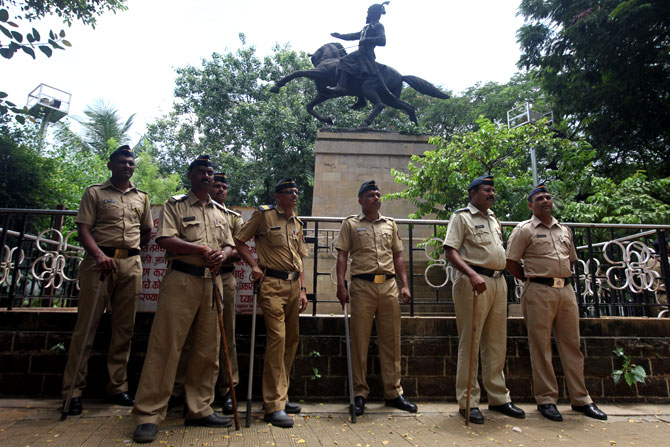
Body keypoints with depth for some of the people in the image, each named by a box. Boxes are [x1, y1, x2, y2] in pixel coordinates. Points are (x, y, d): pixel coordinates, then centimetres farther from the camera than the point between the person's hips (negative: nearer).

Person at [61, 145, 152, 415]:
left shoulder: (142, 198, 19)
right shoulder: (95, 193, 8)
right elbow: (83, 229, -3)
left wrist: (132, 249, 13)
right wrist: (100, 255, -18)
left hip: (132, 264, 4)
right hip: (99, 261, -3)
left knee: (124, 328, 5)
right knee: (86, 325, -2)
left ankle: (118, 387, 14)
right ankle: (73, 391, 8)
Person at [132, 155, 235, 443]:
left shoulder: (221, 212, 20)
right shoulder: (175, 205, 5)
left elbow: (229, 244, 19)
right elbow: (165, 240, -8)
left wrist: (221, 255, -4)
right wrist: (202, 249, -12)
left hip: (212, 282, 5)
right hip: (181, 280, -5)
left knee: (208, 350, 7)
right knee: (165, 346, -5)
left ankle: (200, 410, 19)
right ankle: (148, 415, 6)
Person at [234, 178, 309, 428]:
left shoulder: (296, 223, 19)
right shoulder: (264, 215, 0)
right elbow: (239, 241, -1)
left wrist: (302, 290, 13)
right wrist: (255, 265, -12)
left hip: (293, 285, 7)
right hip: (272, 284, -7)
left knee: (291, 339, 9)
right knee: (277, 337, -12)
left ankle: (279, 395, 24)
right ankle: (274, 405, -4)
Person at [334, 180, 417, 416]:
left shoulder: (390, 224, 18)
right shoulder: (350, 224, 8)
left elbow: (398, 256, 17)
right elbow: (342, 255, 1)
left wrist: (404, 285, 8)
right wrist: (341, 285, -10)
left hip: (389, 285, 3)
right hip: (362, 286, -3)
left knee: (391, 340, 7)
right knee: (359, 341, 1)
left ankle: (393, 392, 19)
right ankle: (360, 393, 14)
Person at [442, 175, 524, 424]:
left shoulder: (494, 219, 21)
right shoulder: (462, 217, -2)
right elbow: (450, 251, -12)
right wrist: (472, 274, -26)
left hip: (498, 282, 8)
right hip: (473, 282, -8)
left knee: (497, 343, 12)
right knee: (470, 342, -3)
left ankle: (498, 398, 24)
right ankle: (468, 402, 6)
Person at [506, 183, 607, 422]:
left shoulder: (564, 230, 17)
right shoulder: (524, 230, -1)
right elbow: (511, 262, -3)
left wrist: (563, 278, 16)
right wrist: (531, 279, 0)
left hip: (566, 290, 6)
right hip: (539, 292, -5)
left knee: (572, 344, 10)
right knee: (541, 346, 0)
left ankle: (580, 399, 20)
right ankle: (546, 400, 9)